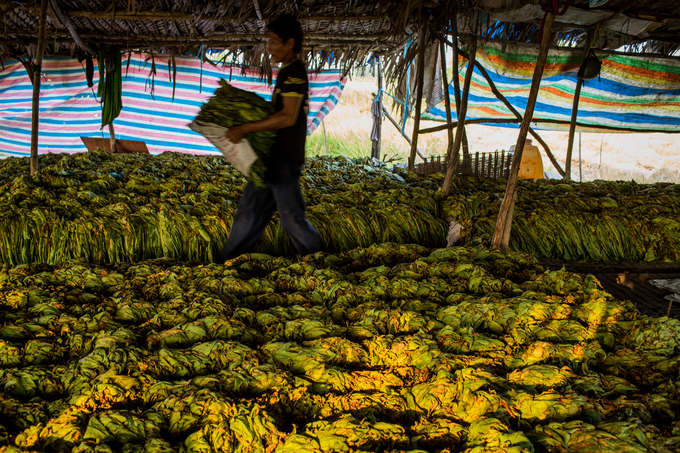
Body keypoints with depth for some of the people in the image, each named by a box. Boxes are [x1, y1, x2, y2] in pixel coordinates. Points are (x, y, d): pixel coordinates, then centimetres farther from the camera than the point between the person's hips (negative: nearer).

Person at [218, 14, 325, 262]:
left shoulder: (294, 72, -14)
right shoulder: (288, 72, 17)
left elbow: (288, 117, -25)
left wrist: (244, 128, -26)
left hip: (284, 158, -10)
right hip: (273, 157, 10)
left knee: (291, 216, -1)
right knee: (249, 211, 13)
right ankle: (227, 262, 21)